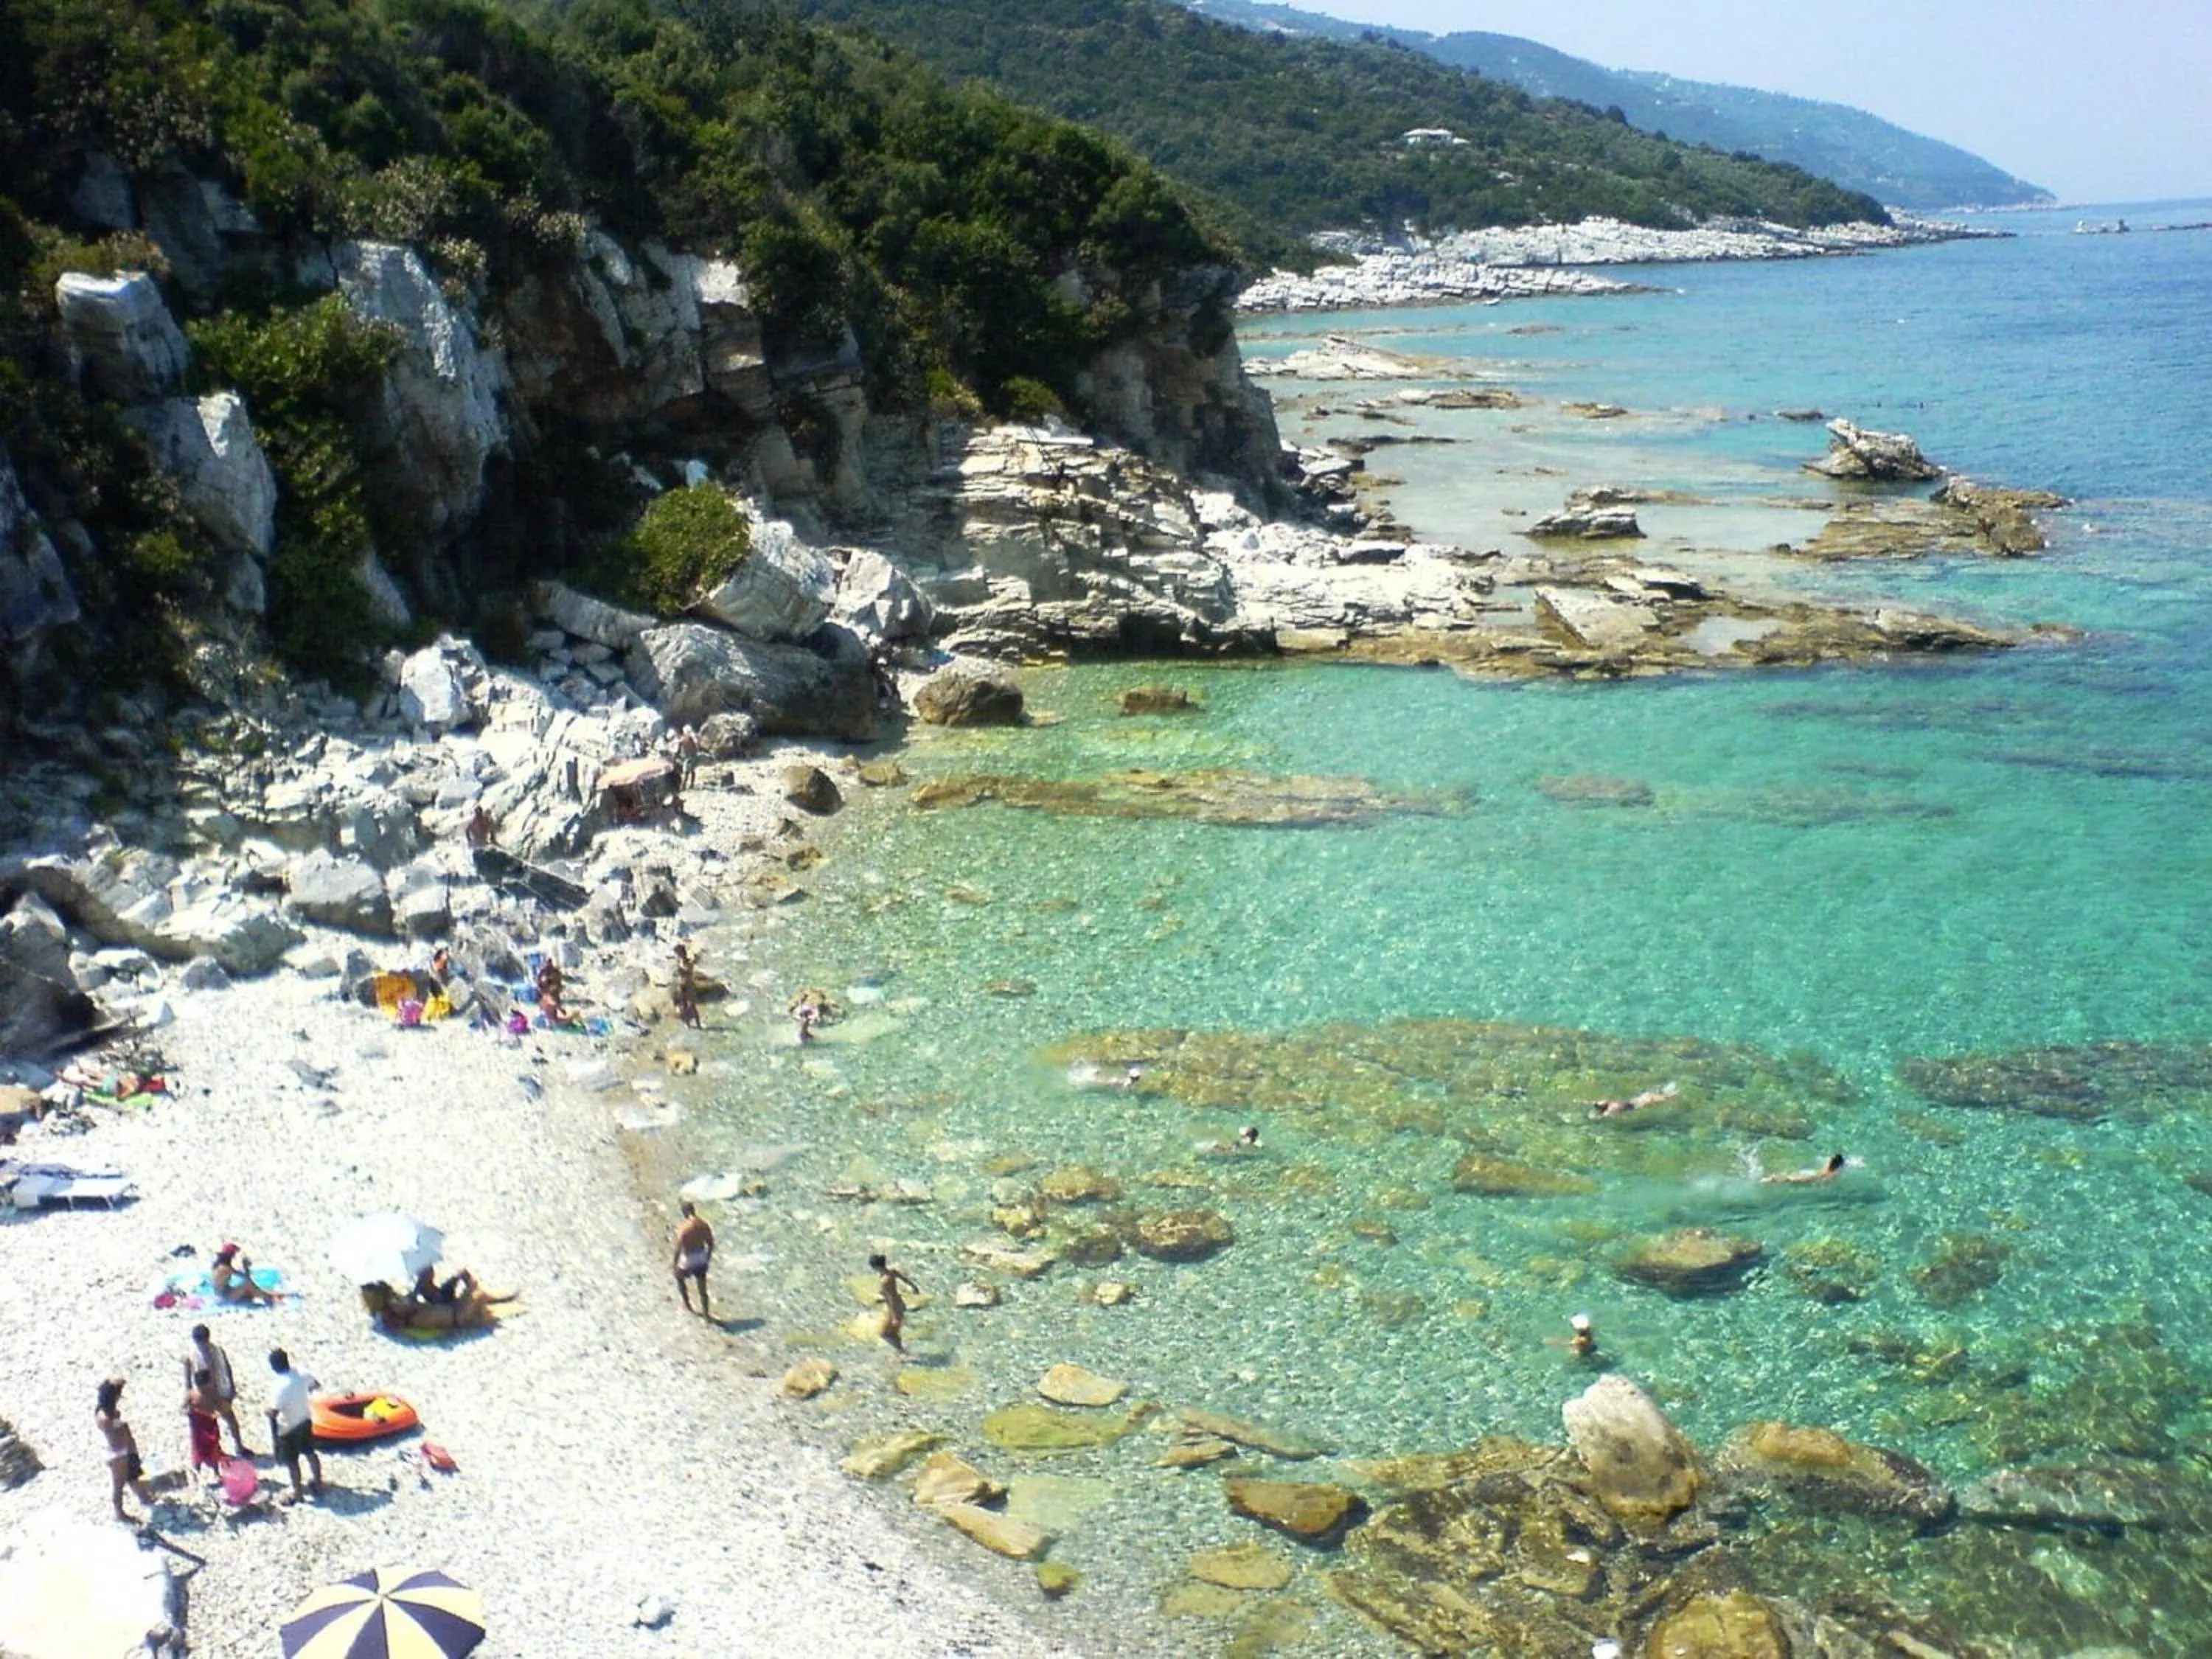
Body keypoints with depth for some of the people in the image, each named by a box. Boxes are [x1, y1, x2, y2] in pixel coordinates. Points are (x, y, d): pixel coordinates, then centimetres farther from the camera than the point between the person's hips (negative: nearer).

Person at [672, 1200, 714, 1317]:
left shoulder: (684, 1228, -26)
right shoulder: (704, 1223, -10)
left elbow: (679, 1248, -21)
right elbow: (710, 1243, 0)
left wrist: (674, 1263, -7)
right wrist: (708, 1257, 15)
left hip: (688, 1259, -4)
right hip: (701, 1258, 4)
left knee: (679, 1277, 28)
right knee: (702, 1286, 18)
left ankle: (687, 1305, 37)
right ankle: (706, 1312, 27)